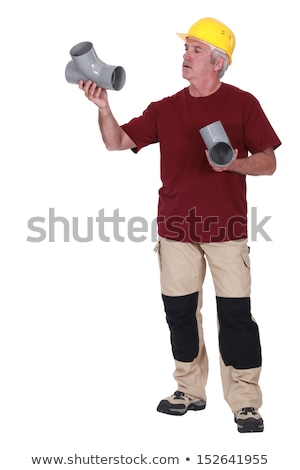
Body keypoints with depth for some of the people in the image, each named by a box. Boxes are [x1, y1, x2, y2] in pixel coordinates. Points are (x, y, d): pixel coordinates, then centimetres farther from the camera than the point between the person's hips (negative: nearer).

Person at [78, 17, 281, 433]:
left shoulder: (242, 103, 0)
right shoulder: (165, 109, 9)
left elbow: (268, 162, 0)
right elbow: (117, 142, 4)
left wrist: (233, 163, -19)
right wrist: (103, 108, -13)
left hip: (226, 227, -4)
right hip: (176, 227, 4)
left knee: (235, 314, -4)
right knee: (179, 310, 9)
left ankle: (245, 402, 6)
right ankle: (190, 391, 25)